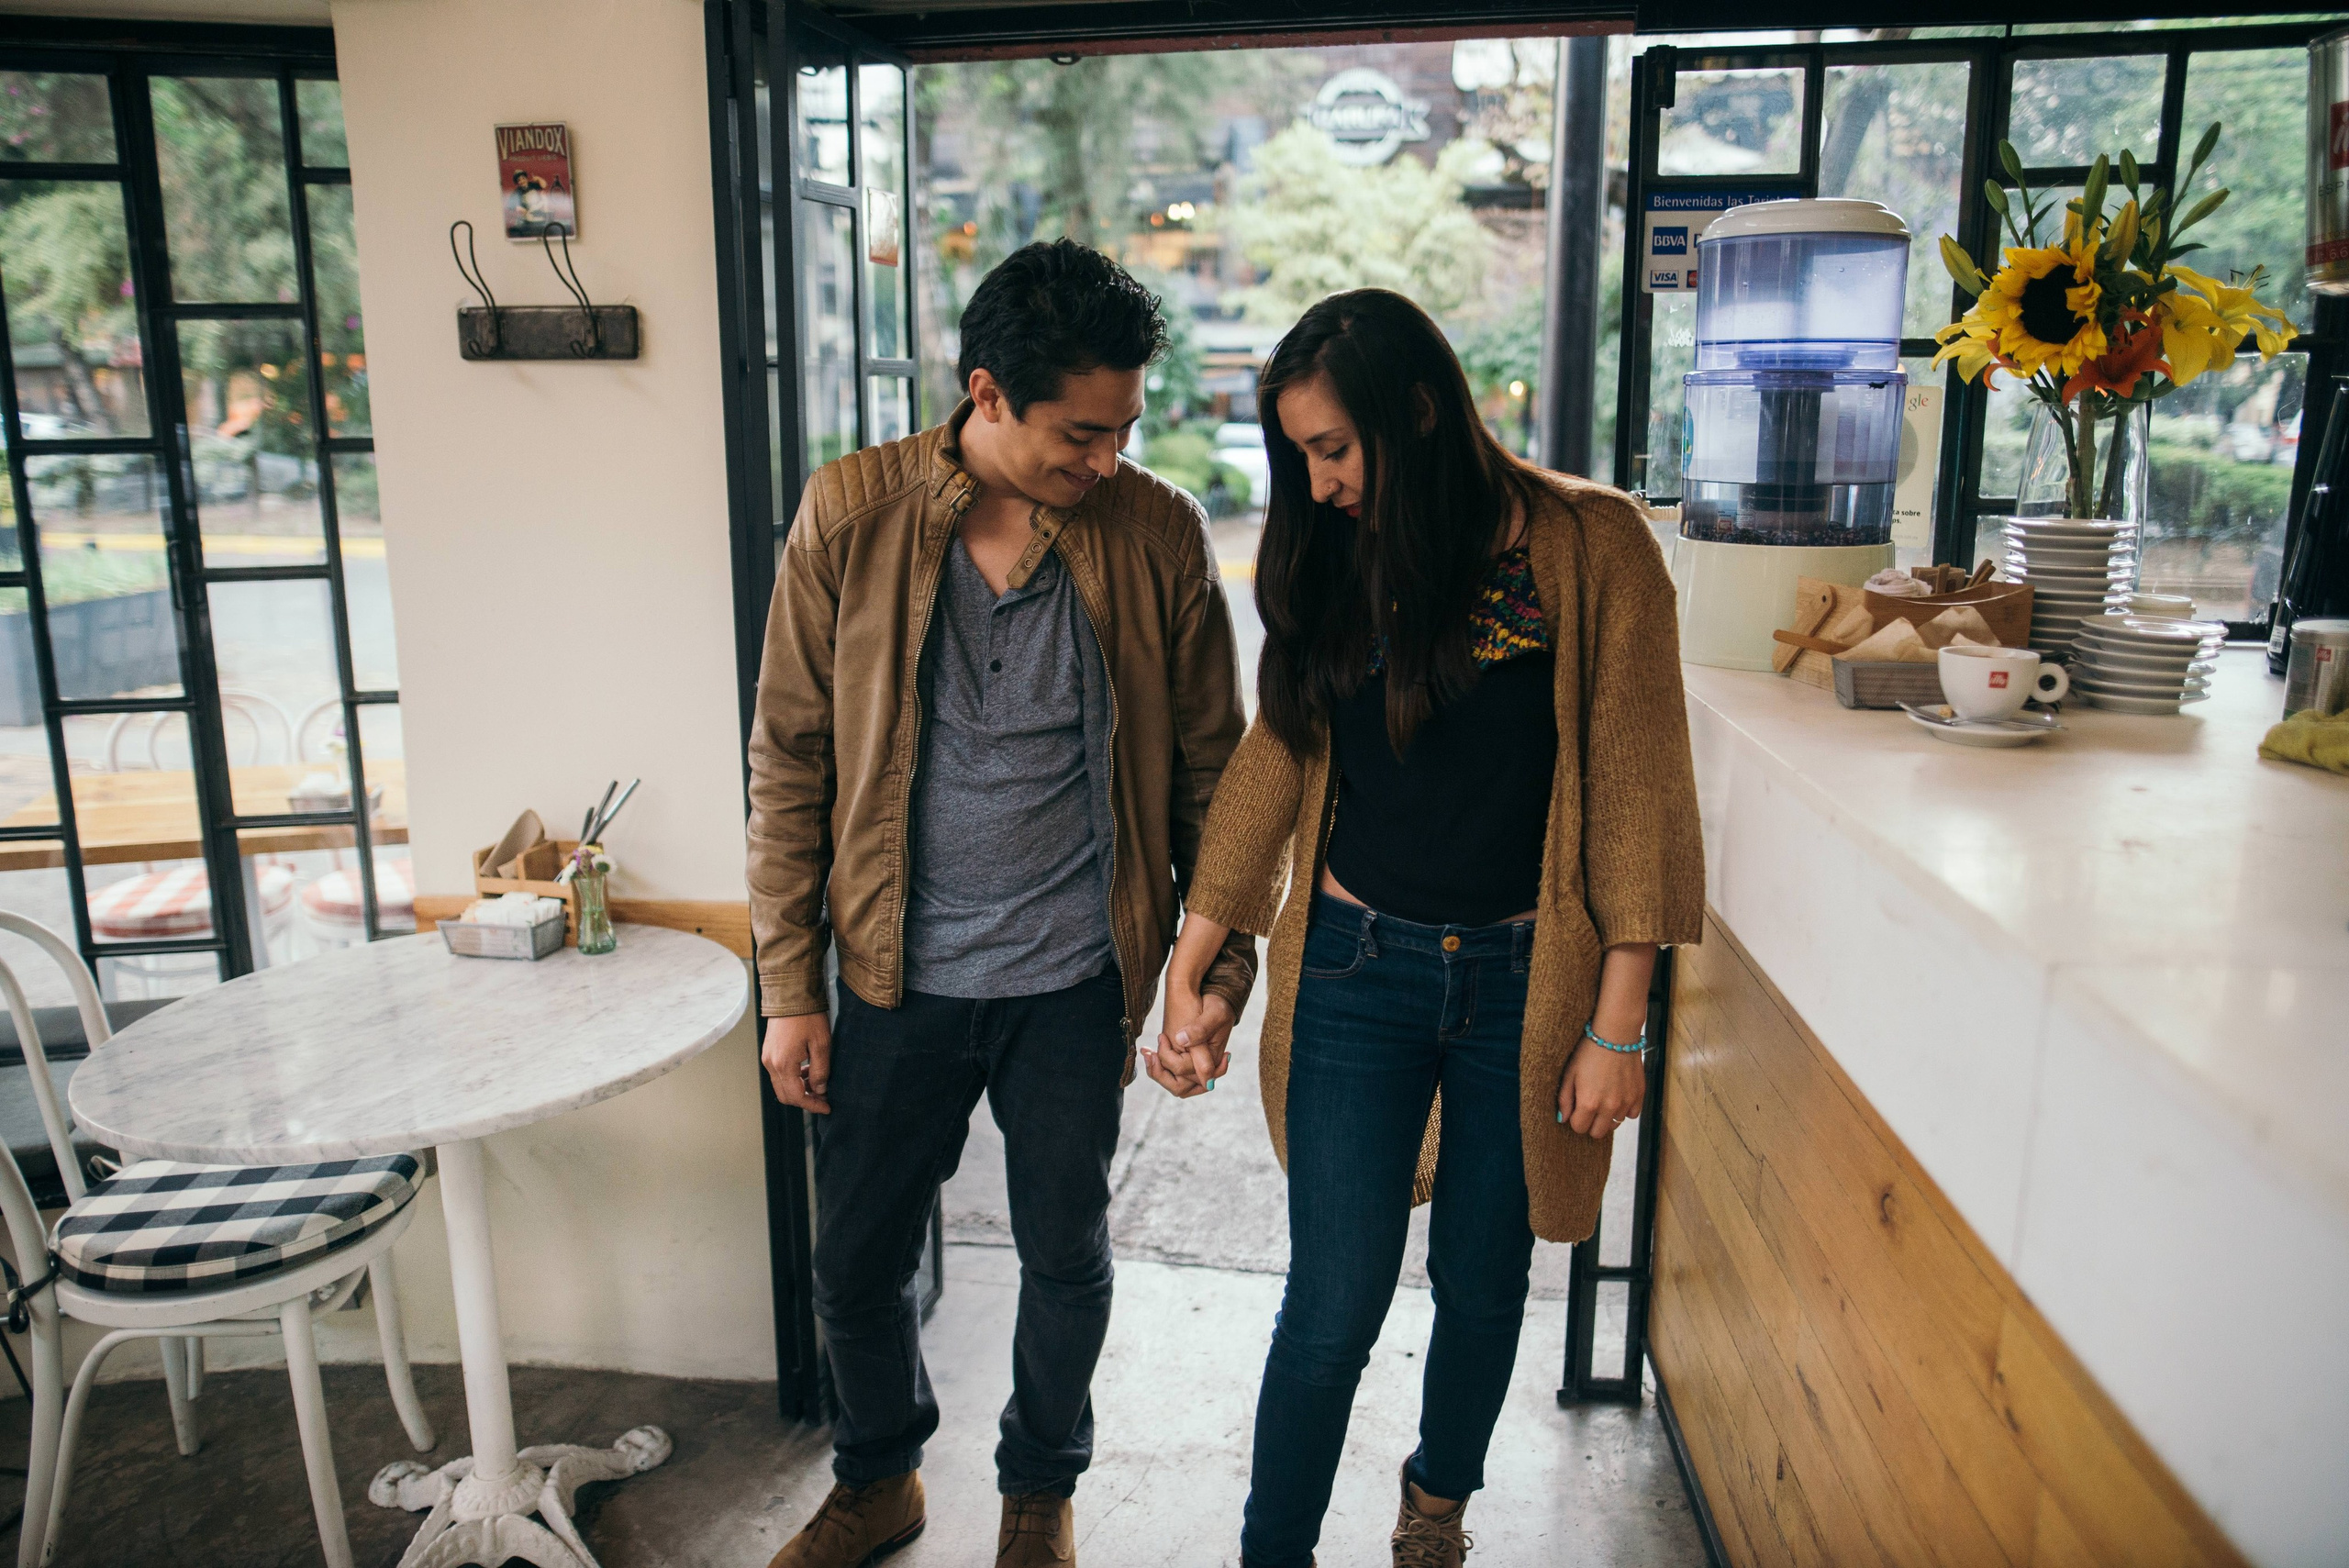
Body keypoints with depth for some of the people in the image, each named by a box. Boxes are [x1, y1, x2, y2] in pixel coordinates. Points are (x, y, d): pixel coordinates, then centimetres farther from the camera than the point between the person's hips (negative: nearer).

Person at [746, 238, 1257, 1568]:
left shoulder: (1159, 533, -7)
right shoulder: (849, 514, -8)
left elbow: (1211, 766, 1)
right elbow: (792, 761, -3)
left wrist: (1225, 961, -2)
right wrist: (790, 987, -3)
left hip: (1076, 976, 0)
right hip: (898, 974, 1)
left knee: (1067, 1257, 16)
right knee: (859, 1261, 15)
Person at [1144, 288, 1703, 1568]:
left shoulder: (1589, 545, -9)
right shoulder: (1332, 563, 2)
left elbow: (1632, 788, -8)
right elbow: (1272, 762, 4)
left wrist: (1616, 1025, -8)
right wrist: (1188, 972, 2)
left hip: (1525, 978, -1)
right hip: (1357, 970, 2)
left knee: (1482, 1280, 16)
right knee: (1335, 1304, 1)